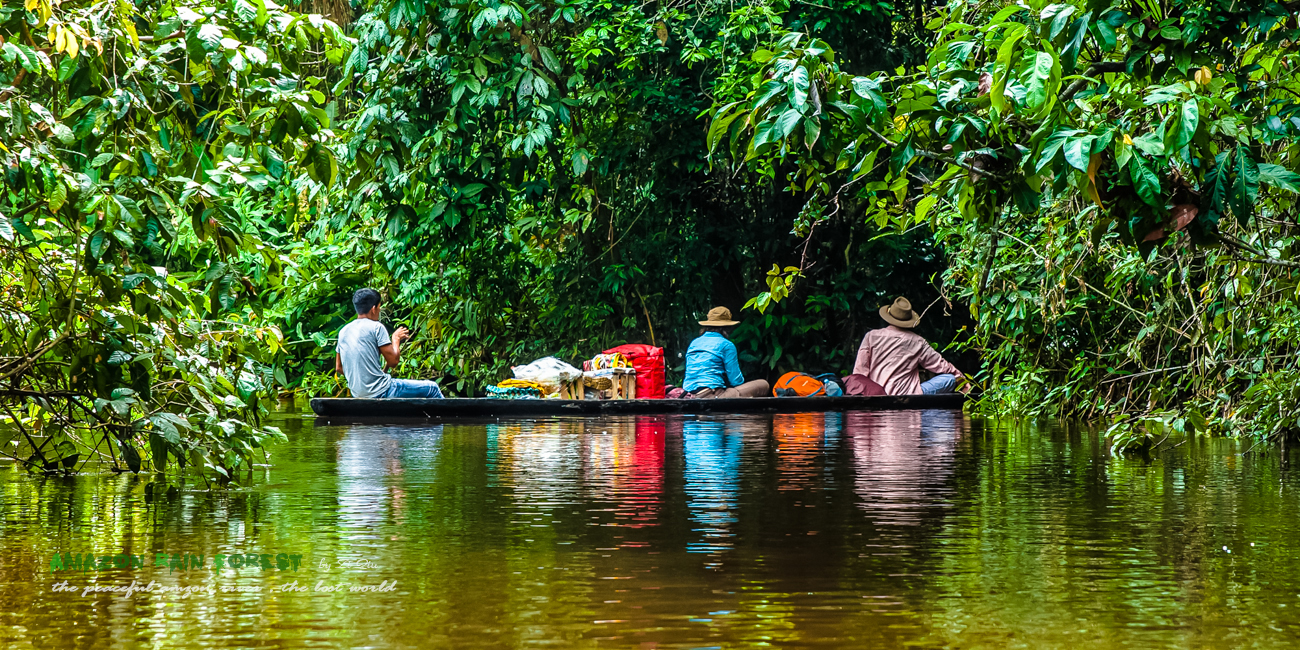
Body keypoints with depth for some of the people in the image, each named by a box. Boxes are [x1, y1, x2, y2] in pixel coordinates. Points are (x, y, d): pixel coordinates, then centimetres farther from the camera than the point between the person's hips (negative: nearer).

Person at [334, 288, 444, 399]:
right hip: (380, 392, -8)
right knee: (432, 388, 3)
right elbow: (393, 361, -12)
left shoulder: (343, 331, 10)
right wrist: (396, 339, 4)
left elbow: (339, 368, 15)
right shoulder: (376, 327, -11)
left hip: (357, 394, 8)